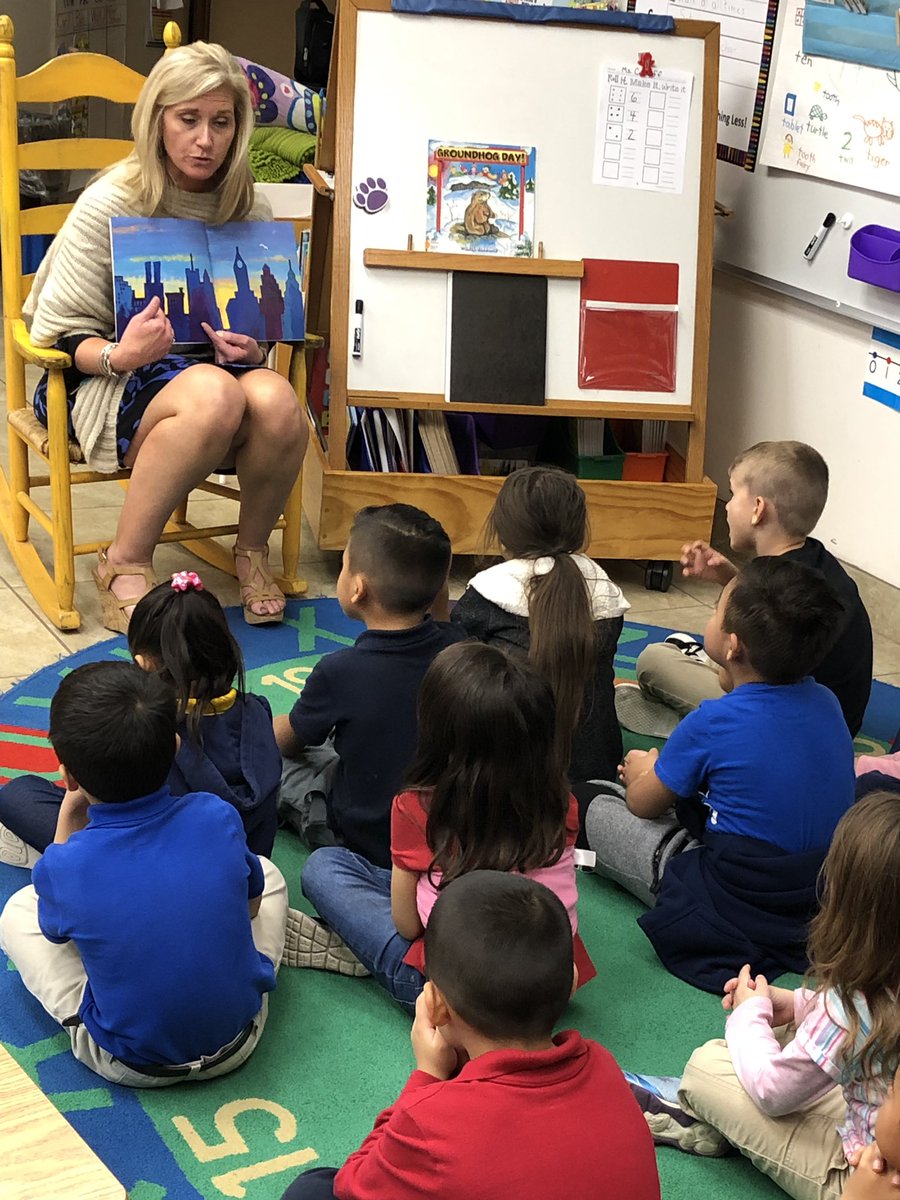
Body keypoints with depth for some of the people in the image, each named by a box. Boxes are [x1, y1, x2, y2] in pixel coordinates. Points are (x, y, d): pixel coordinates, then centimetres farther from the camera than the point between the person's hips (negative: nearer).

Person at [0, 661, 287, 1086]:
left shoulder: (61, 867, -23)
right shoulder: (217, 817, -18)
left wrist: (67, 822, 3)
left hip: (128, 1064, -2)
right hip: (239, 1040, 2)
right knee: (268, 873, 21)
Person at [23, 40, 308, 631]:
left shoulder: (251, 212, 6)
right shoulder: (110, 206, -7)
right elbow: (58, 335, -6)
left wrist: (253, 351, -9)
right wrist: (120, 355, -28)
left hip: (220, 365, 4)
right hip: (113, 380, -4)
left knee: (277, 401, -32)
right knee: (214, 394, -38)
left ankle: (253, 548, -4)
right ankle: (125, 564, -21)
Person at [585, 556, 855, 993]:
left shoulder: (712, 723, -22)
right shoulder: (827, 703, -4)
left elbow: (642, 803, -3)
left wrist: (643, 773, 19)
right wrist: (669, 767, 18)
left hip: (737, 916, -6)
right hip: (822, 899, 6)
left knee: (600, 811, 8)